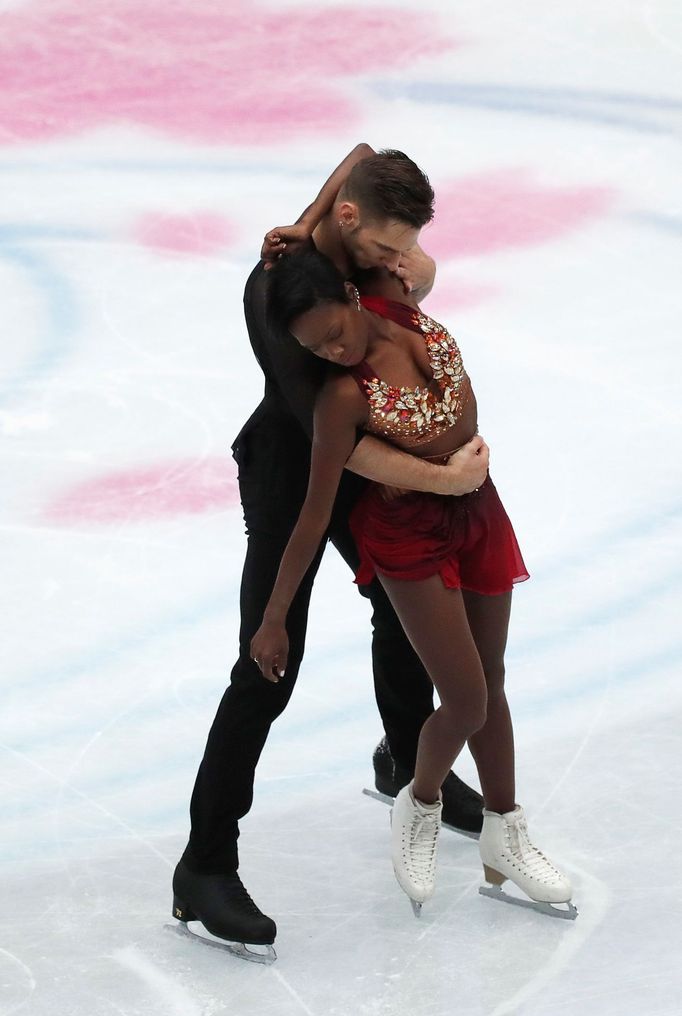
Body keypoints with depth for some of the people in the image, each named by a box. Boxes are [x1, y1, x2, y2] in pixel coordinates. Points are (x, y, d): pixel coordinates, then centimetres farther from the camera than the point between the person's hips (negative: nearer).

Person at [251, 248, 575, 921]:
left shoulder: (393, 296, -17)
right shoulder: (345, 395, -27)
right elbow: (315, 514, -21)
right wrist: (274, 620, -17)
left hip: (477, 512, 5)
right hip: (409, 535, -5)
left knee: (490, 683, 17)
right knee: (465, 702, -5)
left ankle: (504, 837, 34)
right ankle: (419, 808, 27)